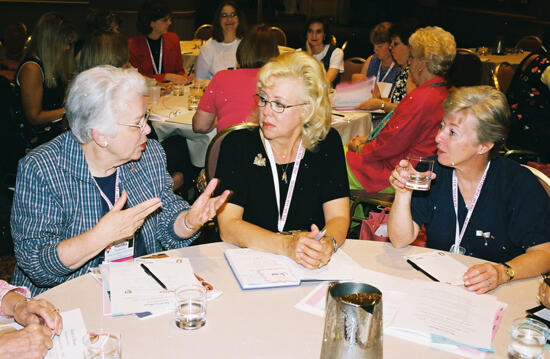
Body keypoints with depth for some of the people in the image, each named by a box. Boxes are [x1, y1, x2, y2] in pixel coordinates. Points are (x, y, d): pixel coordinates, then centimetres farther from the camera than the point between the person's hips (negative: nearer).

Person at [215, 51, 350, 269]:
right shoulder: (238, 145, -6)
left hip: (311, 271, 3)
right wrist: (288, 245, -27)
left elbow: (338, 217, -3)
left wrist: (328, 244, -25)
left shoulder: (327, 143, 0)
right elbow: (228, 226, -13)